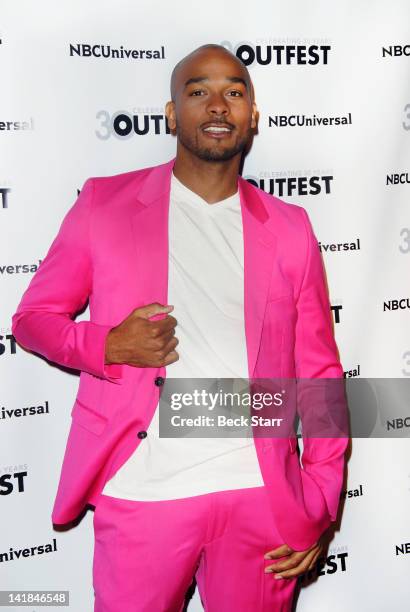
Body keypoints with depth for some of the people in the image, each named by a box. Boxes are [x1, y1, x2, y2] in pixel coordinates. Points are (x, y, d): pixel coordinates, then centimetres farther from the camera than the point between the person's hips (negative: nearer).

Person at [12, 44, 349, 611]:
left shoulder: (289, 228, 7)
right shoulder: (104, 203, 3)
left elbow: (320, 372, 8)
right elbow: (33, 317, 7)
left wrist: (321, 507, -1)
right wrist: (108, 346, -13)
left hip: (259, 497, 2)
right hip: (142, 494, -1)